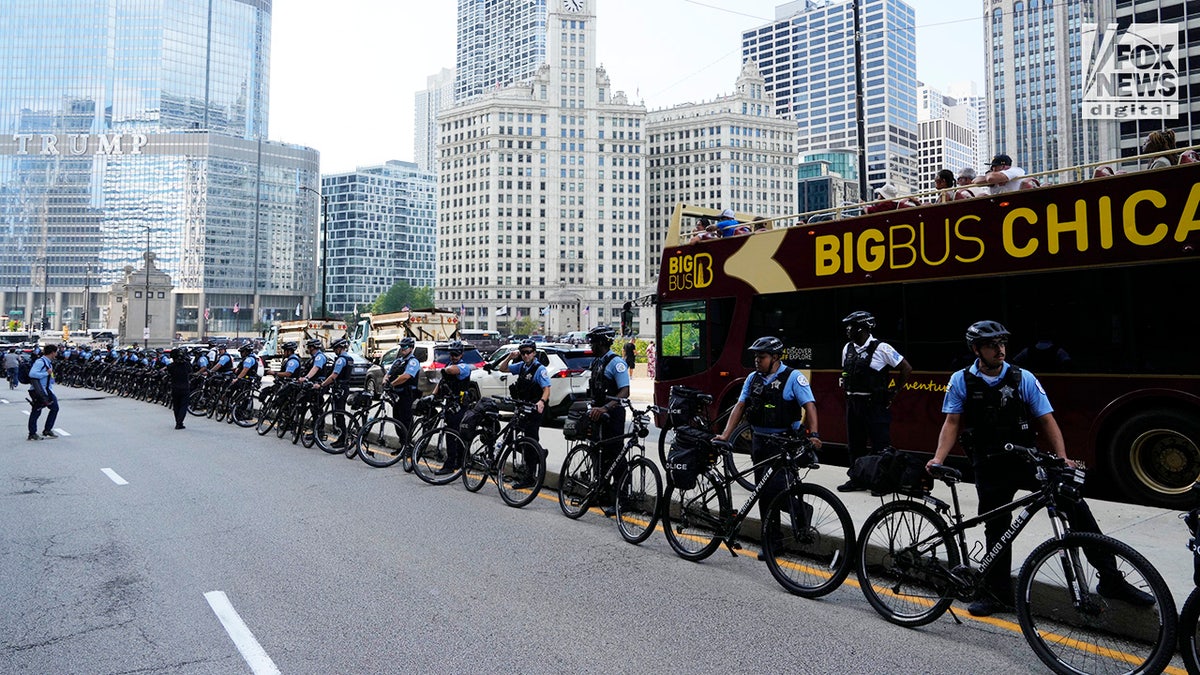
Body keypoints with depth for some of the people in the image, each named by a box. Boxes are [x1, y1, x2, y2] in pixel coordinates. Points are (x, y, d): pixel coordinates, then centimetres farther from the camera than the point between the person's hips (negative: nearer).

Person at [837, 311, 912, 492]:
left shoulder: (881, 348, -11)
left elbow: (907, 369, -7)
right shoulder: (848, 348, 9)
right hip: (853, 403, 7)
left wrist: (895, 391, -2)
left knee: (880, 444, -2)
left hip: (875, 404, -7)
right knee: (855, 443, 12)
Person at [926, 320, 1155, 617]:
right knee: (995, 530, 8)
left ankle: (1111, 579, 0)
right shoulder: (961, 381, -4)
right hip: (989, 467, 0)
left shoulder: (1023, 379, -3)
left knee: (1076, 505, -14)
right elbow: (952, 423, -4)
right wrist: (938, 458, -16)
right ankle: (998, 593, 25)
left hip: (1027, 459, 0)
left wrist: (1063, 459, -15)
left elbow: (1047, 420, -3)